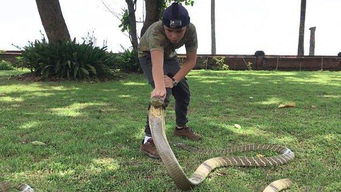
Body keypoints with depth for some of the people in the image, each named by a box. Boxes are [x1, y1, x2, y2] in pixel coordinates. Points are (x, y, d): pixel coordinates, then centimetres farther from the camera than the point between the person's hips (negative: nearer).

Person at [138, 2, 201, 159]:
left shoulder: (191, 30, -29)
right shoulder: (156, 32, -42)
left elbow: (191, 61, -20)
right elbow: (157, 63, -58)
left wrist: (174, 80, -31)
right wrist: (159, 87, -75)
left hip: (169, 56, 5)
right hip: (149, 56, -5)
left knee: (184, 92, 8)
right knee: (163, 93, -26)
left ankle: (181, 127, 33)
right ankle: (148, 140, -23)